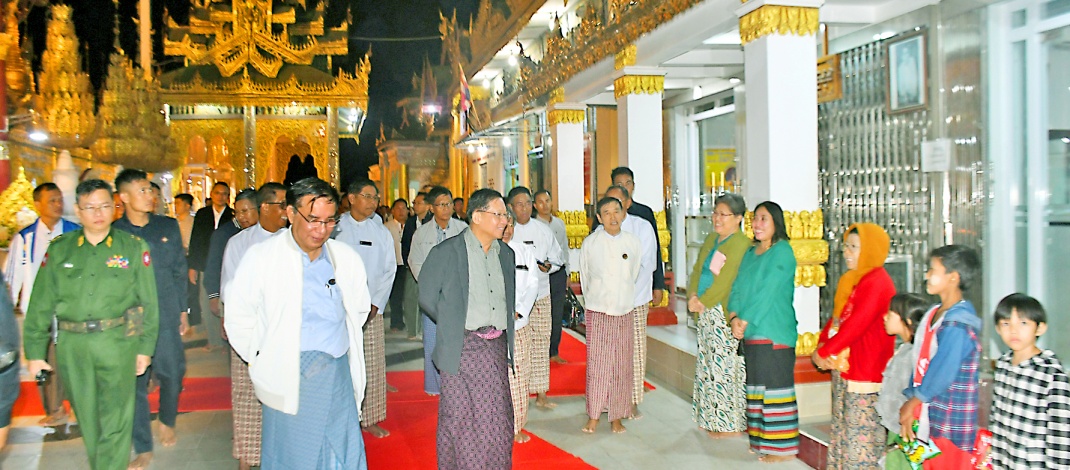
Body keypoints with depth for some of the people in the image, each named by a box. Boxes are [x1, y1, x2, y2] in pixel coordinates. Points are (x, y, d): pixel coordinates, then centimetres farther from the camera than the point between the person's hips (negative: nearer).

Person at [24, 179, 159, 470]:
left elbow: (149, 301, 3)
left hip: (118, 344, -2)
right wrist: (34, 351, 5)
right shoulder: (59, 249, 8)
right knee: (88, 419, 14)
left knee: (115, 421, -3)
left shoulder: (134, 247, 3)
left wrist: (145, 347, 0)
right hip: (72, 346, 3)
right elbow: (41, 304, 8)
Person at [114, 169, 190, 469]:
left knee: (172, 374, 5)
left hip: (166, 317, 1)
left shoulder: (169, 227, 6)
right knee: (135, 382, 3)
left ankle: (167, 422, 35)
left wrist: (183, 310, 9)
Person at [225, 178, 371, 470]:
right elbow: (238, 319, 0)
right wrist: (263, 359, 3)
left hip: (338, 374, 3)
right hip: (288, 377, -3)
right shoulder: (261, 257, -5)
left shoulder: (346, 258, 5)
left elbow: (359, 309, 20)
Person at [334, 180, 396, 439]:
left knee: (373, 366, 3)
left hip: (372, 309, 3)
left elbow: (390, 269, 8)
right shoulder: (335, 229, 0)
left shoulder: (381, 231, 9)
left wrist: (376, 303, -4)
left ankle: (370, 419, 12)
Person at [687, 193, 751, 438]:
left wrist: (703, 302, -12)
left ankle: (731, 423, 6)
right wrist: (693, 296, -3)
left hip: (725, 313, -8)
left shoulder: (742, 245, -12)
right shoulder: (711, 239, 15)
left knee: (725, 366, -4)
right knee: (707, 364, 12)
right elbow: (698, 269, 14)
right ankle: (711, 417, 23)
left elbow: (726, 280, -17)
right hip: (706, 312, 9)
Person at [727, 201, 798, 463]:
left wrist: (745, 321, -16)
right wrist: (734, 317, -4)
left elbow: (767, 292, -16)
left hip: (774, 332, -8)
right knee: (757, 386, 12)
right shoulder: (751, 252, 16)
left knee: (775, 385, -3)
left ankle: (782, 446, 5)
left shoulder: (782, 252, -9)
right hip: (751, 332, 8)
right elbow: (738, 287, 11)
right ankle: (762, 440, 22)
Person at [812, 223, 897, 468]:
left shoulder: (876, 282, -16)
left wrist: (824, 351, -15)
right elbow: (836, 318, 15)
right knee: (841, 429, 16)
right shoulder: (851, 280, 14)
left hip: (865, 372, -10)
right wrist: (822, 345, 0)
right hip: (843, 369, 10)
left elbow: (856, 325, -22)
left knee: (860, 432, -5)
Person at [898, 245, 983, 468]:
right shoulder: (933, 315, 9)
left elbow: (941, 373, -20)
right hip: (927, 417, 8)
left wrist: (912, 402, -8)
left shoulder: (958, 325, -19)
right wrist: (909, 405, 6)